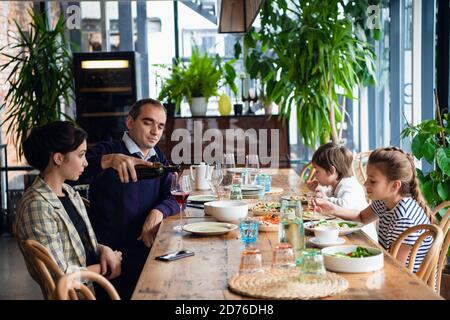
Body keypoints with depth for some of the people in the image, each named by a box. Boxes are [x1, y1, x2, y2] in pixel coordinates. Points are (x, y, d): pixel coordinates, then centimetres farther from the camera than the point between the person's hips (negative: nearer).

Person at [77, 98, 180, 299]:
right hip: (112, 253, -6)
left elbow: (173, 197, 5)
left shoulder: (158, 158, 15)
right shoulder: (107, 151, -6)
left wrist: (158, 212, -17)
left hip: (148, 247, 6)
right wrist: (109, 160, -40)